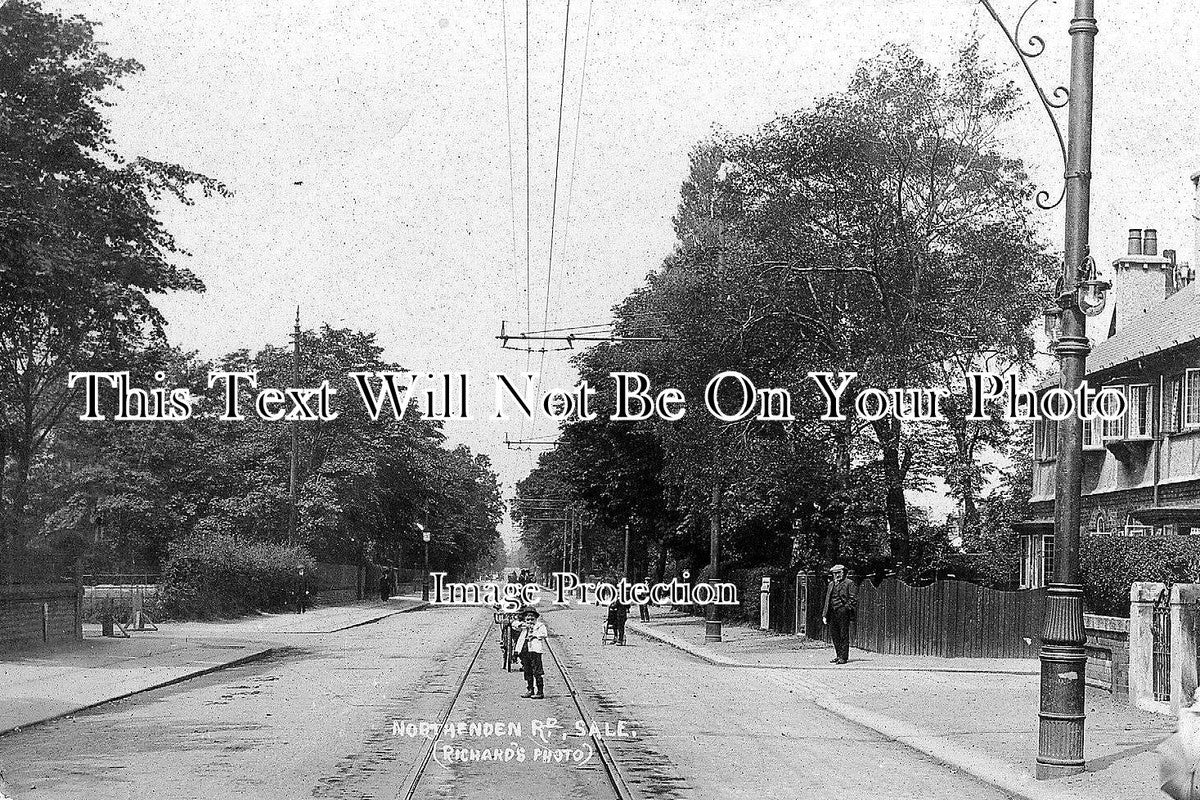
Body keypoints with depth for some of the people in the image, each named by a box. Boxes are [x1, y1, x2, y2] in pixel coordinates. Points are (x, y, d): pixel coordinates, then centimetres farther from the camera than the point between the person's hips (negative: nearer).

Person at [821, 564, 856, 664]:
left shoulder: (849, 583, 1)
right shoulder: (831, 584, 20)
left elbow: (854, 599, -4)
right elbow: (827, 600, 20)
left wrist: (847, 608, -15)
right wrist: (824, 615, 14)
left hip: (843, 611, -6)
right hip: (833, 613, 6)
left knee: (844, 635, -4)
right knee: (834, 634, 7)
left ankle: (843, 657, -2)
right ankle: (838, 655, 16)